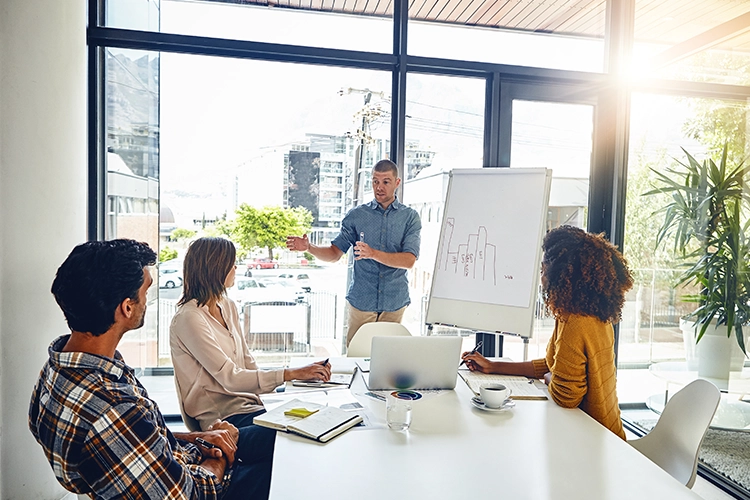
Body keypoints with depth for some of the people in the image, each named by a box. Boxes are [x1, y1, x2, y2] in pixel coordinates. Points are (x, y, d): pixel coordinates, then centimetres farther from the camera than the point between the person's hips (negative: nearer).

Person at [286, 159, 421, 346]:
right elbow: (334, 253, 3)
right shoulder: (356, 216, 3)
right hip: (361, 301, 0)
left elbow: (409, 260, -11)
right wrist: (309, 247, -16)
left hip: (395, 303, 0)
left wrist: (373, 253, -24)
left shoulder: (410, 217, 1)